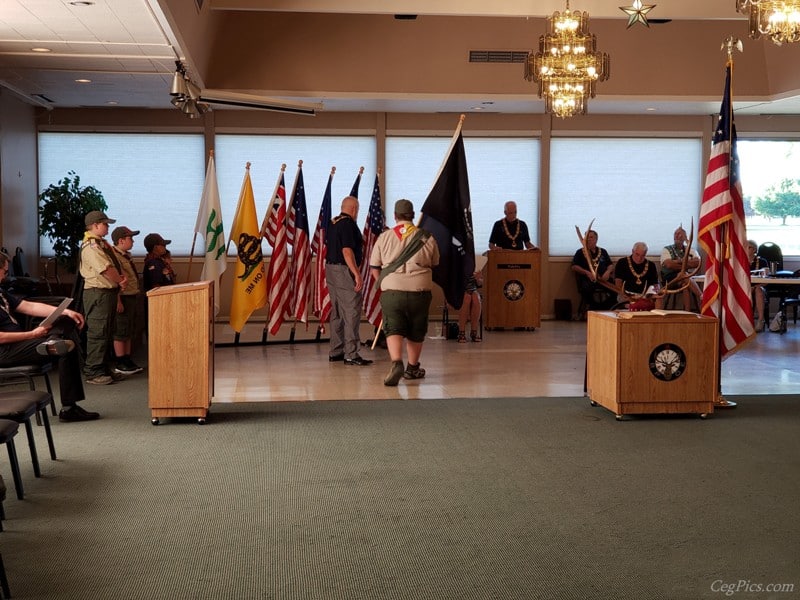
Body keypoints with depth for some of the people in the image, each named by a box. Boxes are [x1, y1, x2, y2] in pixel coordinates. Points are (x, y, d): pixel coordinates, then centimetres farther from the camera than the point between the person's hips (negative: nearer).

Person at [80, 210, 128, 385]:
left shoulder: (102, 243, 16)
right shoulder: (91, 246, -16)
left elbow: (115, 265, 16)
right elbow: (106, 269, -22)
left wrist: (121, 278, -3)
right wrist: (120, 280, -7)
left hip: (110, 291, 10)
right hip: (98, 293, -10)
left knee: (107, 333, 16)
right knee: (97, 333, -6)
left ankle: (104, 368, 24)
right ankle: (93, 372, -2)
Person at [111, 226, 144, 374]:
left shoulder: (126, 256, 15)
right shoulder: (115, 257, -17)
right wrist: (118, 301, -25)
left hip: (132, 297, 10)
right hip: (123, 298, -10)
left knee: (129, 331, 15)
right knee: (120, 332, -2)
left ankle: (127, 360, 23)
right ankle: (120, 364, 4)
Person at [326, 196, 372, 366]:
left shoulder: (333, 223, 15)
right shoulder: (348, 224, -14)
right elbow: (347, 251, -22)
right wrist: (357, 274, -22)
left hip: (331, 269, 10)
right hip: (345, 271, -10)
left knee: (337, 312, 14)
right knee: (352, 312, -7)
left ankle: (335, 352, 19)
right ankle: (351, 354, -8)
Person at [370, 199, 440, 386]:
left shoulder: (384, 237, 4)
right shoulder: (427, 238, 4)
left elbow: (374, 267, 7)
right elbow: (434, 265, 15)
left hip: (391, 291, -1)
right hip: (420, 291, 1)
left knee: (393, 329, -2)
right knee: (415, 332, 15)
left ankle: (396, 363, -26)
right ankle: (412, 368, 29)